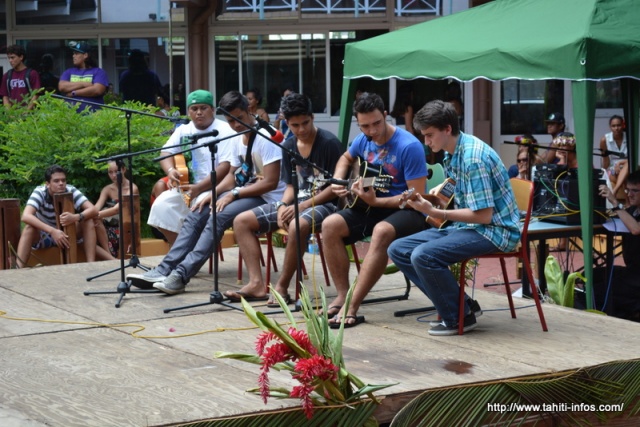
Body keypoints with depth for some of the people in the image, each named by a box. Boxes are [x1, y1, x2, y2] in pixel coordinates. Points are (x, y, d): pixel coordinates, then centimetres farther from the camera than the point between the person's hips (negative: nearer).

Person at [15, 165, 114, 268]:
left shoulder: (71, 191, -18)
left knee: (87, 221, -24)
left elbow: (93, 210, -27)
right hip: (43, 236, -2)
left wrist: (76, 217, -49)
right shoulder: (40, 192, -24)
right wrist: (53, 231, -51)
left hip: (66, 234, 2)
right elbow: (26, 216, -40)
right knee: (30, 228, -35)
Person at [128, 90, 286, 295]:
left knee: (218, 219, -29)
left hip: (267, 198, -9)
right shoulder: (238, 138, 11)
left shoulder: (266, 137, -16)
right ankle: (164, 270, -8)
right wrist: (214, 193, -2)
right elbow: (233, 175, 17)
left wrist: (233, 194, -20)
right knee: (196, 216, -4)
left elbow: (271, 182, -20)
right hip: (244, 192, 9)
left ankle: (181, 276, -31)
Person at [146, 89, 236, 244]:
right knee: (161, 205, -17)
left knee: (202, 207, -34)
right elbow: (166, 152, 6)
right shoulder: (183, 130, 12)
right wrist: (171, 171, -19)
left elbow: (226, 167, -16)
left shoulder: (224, 131, -6)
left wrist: (199, 188, -26)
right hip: (186, 186, 6)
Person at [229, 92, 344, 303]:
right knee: (241, 221, -5)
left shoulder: (329, 143, -10)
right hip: (297, 202, 8)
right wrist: (283, 205, -7)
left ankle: (282, 286, -23)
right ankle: (256, 283, -14)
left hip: (323, 204, -7)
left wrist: (303, 206, -19)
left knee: (297, 226, -41)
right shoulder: (288, 147, 10)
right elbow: (291, 185, 15)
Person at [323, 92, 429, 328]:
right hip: (373, 206, 7)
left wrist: (375, 202, -27)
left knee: (382, 231, -38)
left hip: (407, 211, -7)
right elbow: (346, 158, 27)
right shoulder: (363, 140, 2)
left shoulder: (409, 146, -20)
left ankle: (352, 307, -37)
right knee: (330, 225, -15)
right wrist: (338, 182, 6)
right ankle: (342, 295, -12)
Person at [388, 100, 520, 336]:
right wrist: (433, 200, 3)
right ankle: (460, 304, 3)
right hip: (468, 225, 10)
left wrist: (436, 213, -22)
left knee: (423, 255, -29)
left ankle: (460, 317, -8)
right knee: (398, 250, 3)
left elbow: (484, 215, -24)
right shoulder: (453, 153, 7)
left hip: (494, 230, -10)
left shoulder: (473, 158, -22)